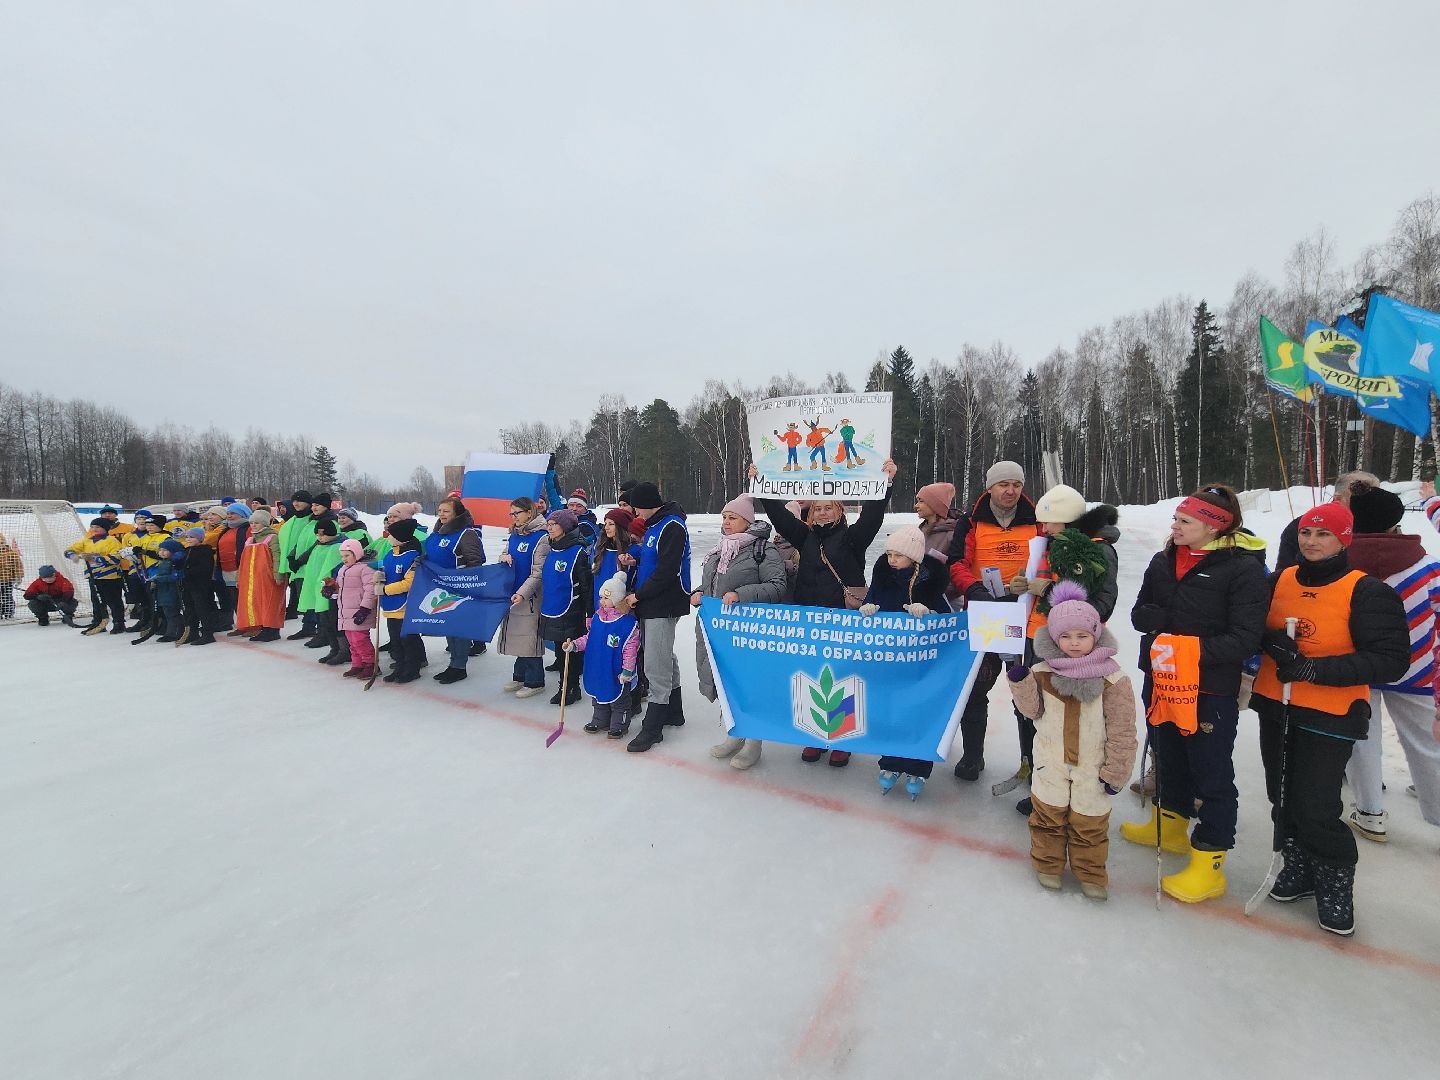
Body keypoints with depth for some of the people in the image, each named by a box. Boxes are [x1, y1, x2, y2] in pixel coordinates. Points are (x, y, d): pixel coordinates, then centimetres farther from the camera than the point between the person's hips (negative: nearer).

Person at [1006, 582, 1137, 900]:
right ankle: (1047, 864, 32)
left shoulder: (1113, 679, -13)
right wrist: (1019, 679, -17)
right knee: (1048, 814, 12)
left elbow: (1122, 731, -9)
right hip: (1051, 761, 2)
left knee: (1090, 822, 10)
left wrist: (1115, 772, -7)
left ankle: (1091, 874, 32)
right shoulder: (1043, 673, -4)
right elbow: (1032, 710, -2)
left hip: (1092, 766, -2)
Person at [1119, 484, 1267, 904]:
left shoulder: (1243, 568, -14)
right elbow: (1140, 613, 5)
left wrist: (1193, 647, -29)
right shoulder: (1163, 561, 6)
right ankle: (1171, 825, 43)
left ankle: (1209, 862, 18)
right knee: (1169, 759, 23)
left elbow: (1245, 639, -18)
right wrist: (1171, 620, -14)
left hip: (1211, 690, -7)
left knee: (1212, 775, 5)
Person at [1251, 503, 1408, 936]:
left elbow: (1391, 660, -15)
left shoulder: (1368, 592, -10)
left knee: (1315, 807, -3)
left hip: (1329, 718, -5)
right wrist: (1272, 641, -12)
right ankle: (1299, 866, 36)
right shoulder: (1281, 581, 4)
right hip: (1275, 709, 5)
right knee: (1283, 798, 15)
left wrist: (1314, 669, -25)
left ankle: (1335, 882, 22)